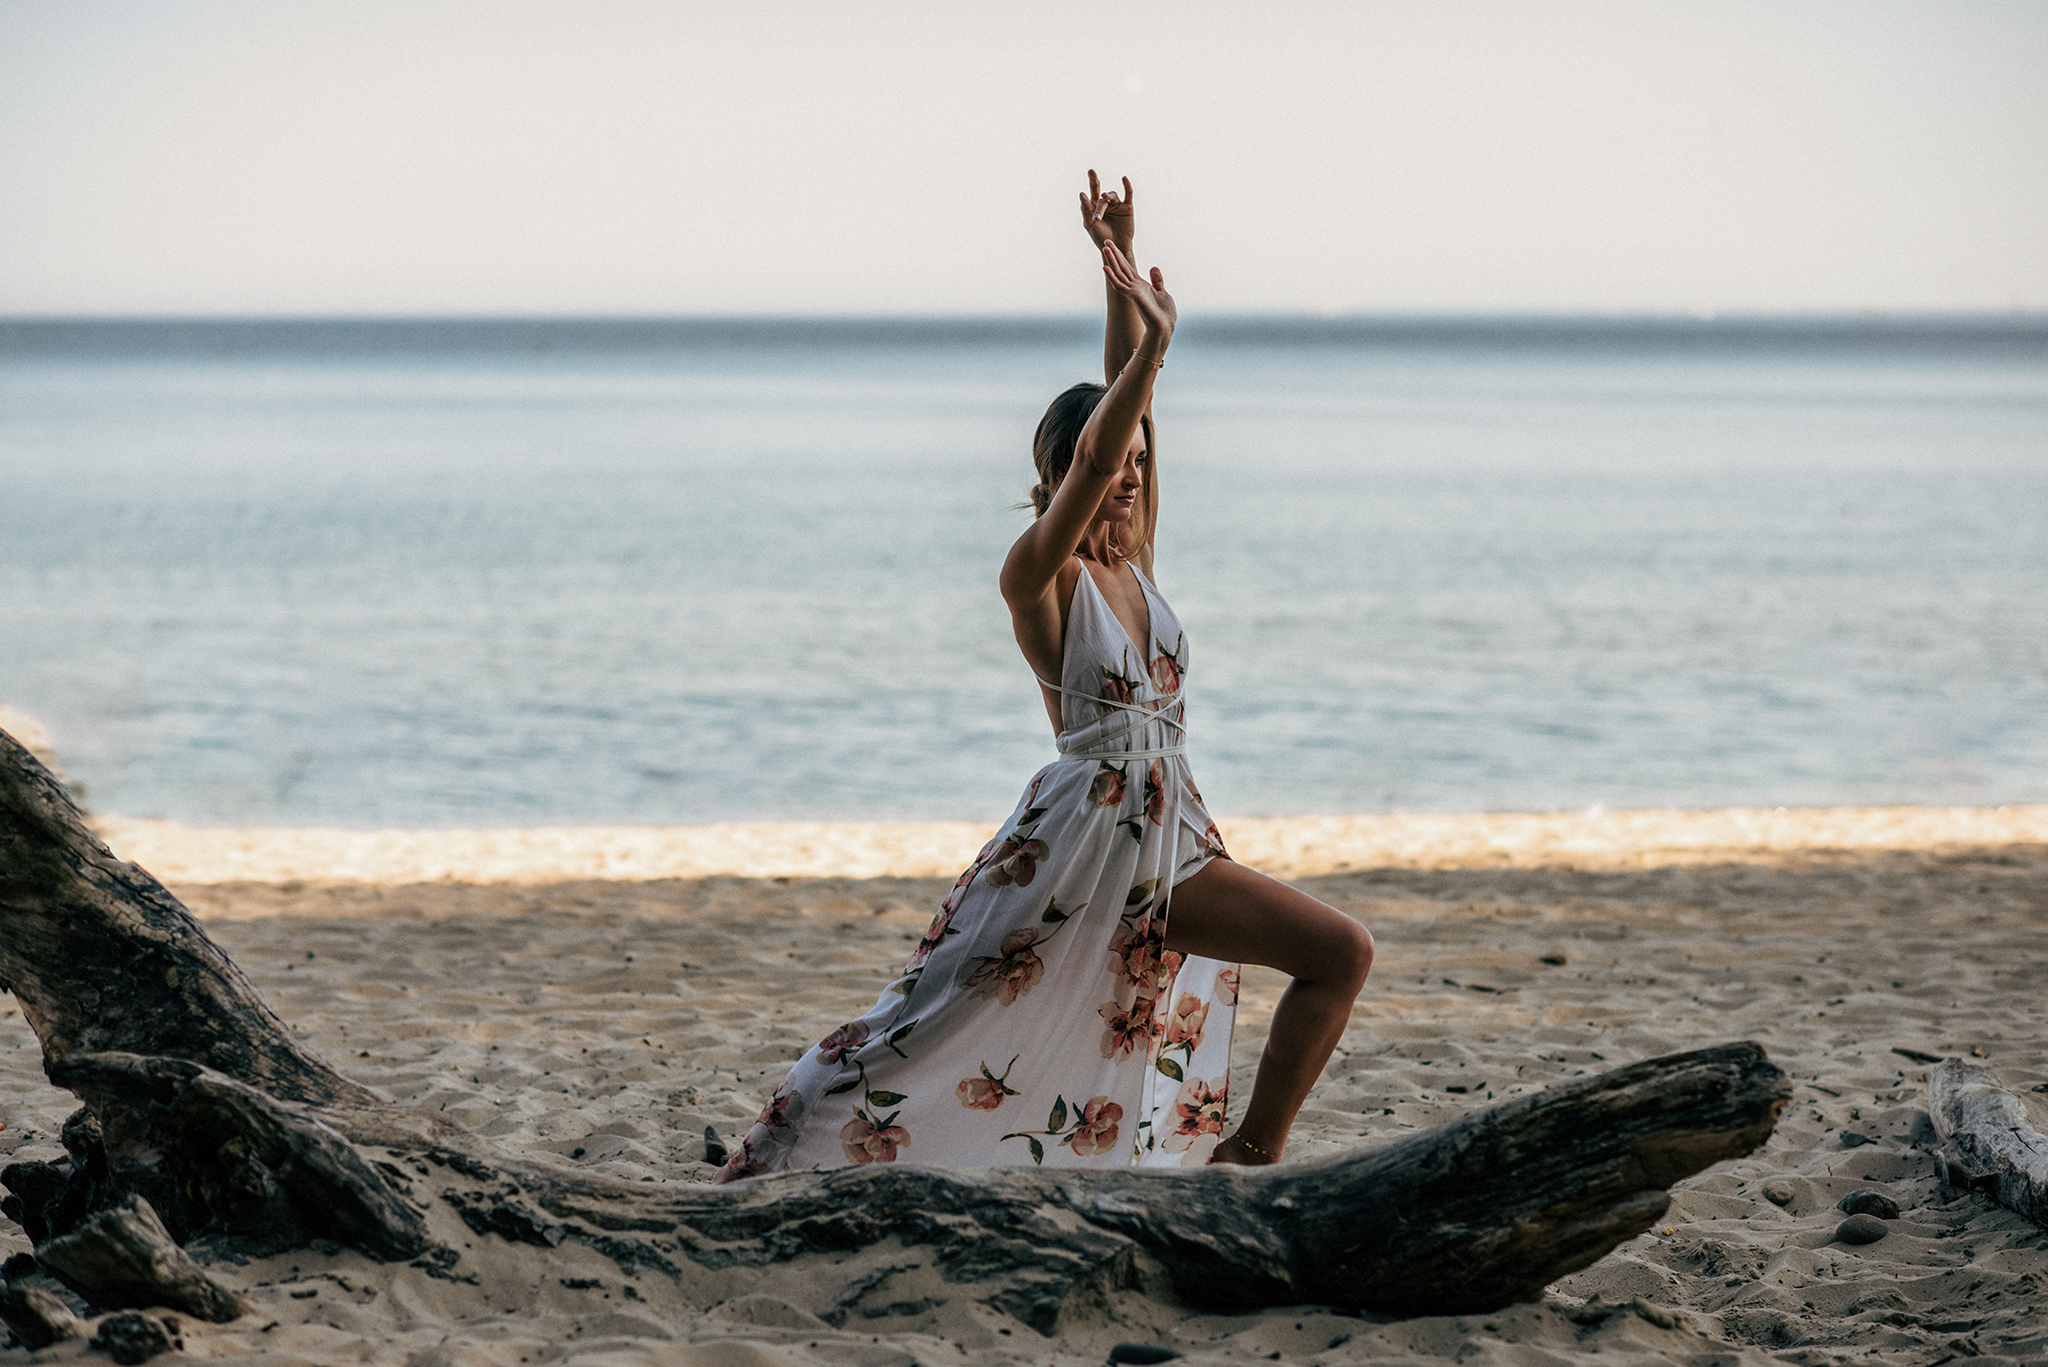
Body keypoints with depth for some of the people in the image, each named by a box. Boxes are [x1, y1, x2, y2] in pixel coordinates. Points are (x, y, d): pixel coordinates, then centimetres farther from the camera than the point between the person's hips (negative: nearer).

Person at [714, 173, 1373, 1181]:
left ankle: (1252, 1155, 10)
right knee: (928, 1022, -7)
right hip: (1070, 844, -7)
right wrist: (1151, 343, -35)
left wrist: (1121, 263, -2)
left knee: (1341, 953, 2)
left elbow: (1121, 411, 3)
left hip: (1163, 852, 7)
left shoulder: (1133, 563, 8)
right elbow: (1090, 456, -27)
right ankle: (755, 1175, 2)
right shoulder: (1037, 575, -9)